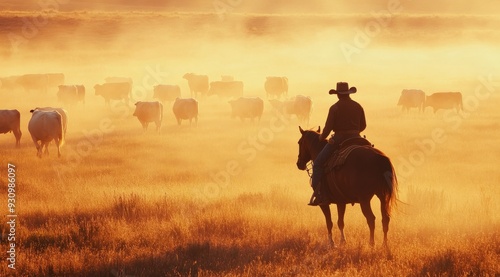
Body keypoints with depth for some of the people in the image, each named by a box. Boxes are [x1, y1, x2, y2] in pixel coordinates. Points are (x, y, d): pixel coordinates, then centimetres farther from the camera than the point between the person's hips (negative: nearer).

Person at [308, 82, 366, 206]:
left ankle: (318, 194, -12)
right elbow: (363, 126, 14)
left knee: (318, 163, 0)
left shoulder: (335, 108, -8)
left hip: (338, 140, -5)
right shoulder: (358, 106, 8)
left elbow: (328, 127, -10)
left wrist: (322, 137, 8)